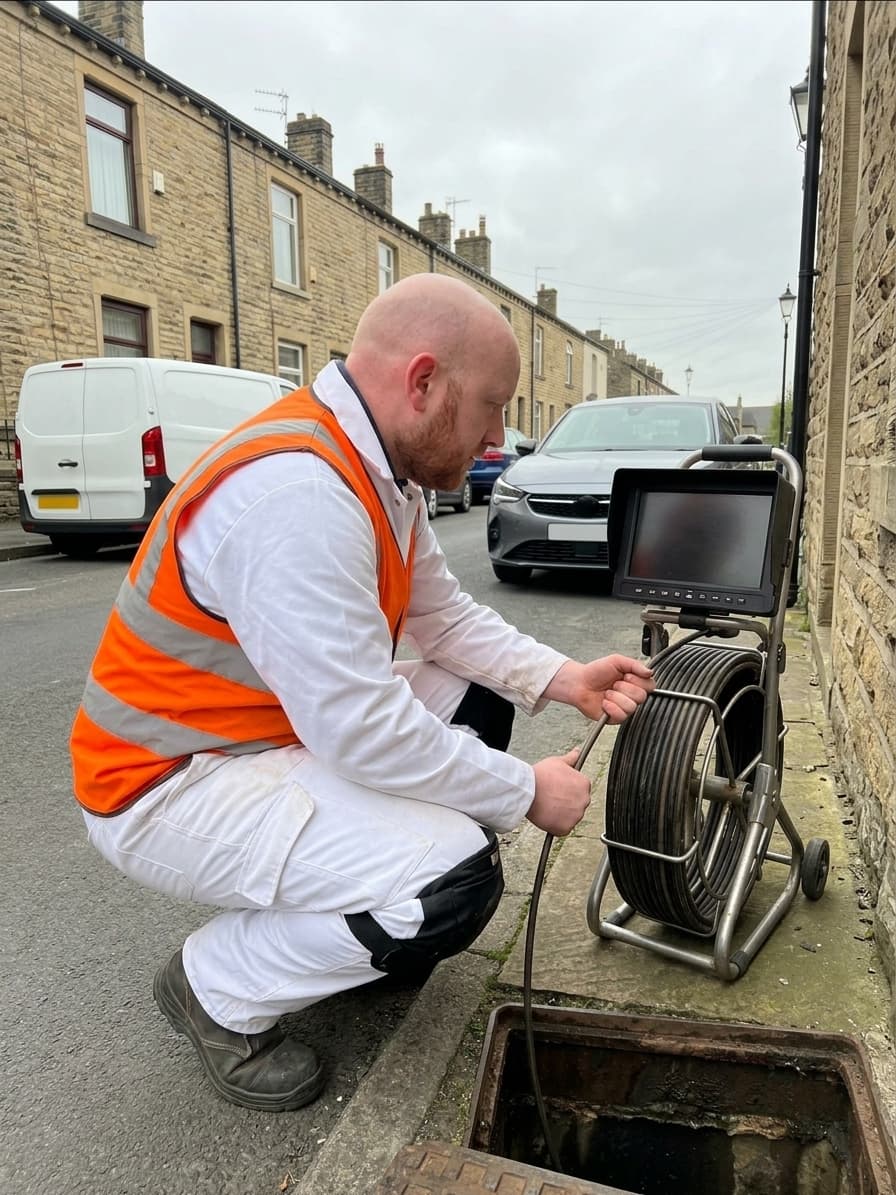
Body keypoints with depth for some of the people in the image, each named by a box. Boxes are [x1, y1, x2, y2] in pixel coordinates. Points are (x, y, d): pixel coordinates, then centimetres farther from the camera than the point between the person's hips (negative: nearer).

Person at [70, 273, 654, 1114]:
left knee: (478, 700, 9)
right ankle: (218, 990, 4)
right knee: (456, 880, -22)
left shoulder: (375, 465, 1)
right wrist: (526, 793, -16)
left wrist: (564, 680, -2)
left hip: (278, 731, 10)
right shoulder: (296, 492, -30)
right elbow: (362, 729, -30)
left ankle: (366, 924, 18)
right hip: (168, 786, -9)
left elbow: (443, 615, 8)